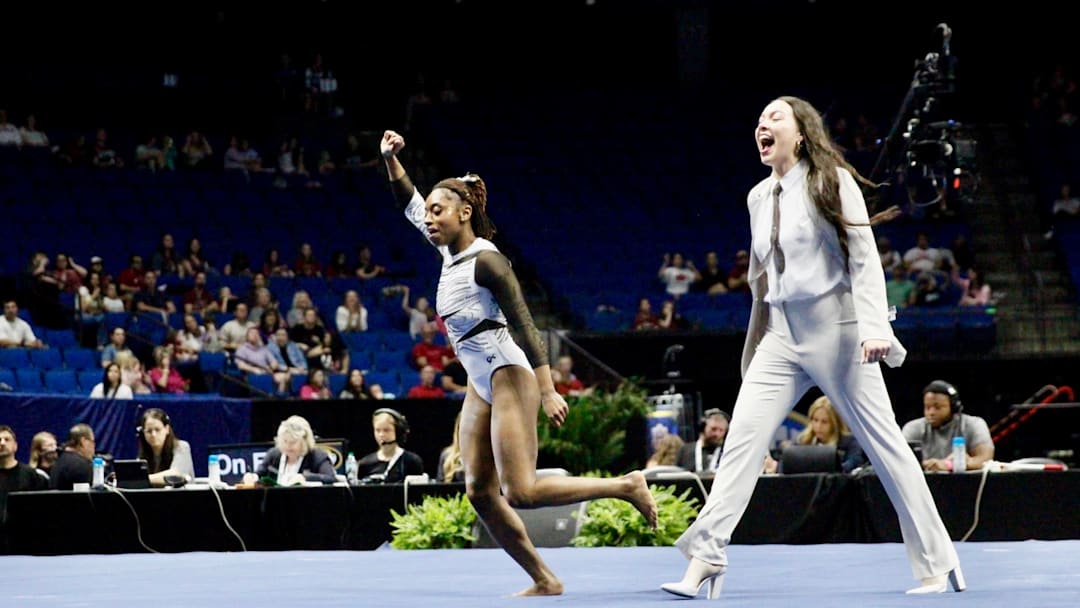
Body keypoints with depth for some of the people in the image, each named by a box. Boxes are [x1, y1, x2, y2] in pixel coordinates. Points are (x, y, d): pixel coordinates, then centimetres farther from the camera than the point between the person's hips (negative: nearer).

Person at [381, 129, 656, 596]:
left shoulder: (486, 261, -16)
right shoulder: (450, 251, 8)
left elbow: (524, 326, -19)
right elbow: (410, 205, 22)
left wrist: (548, 392, -23)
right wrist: (391, 160, 7)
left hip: (510, 377, -9)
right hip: (480, 384, 9)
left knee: (520, 492, -15)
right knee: (480, 492, 1)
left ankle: (625, 486, -2)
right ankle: (543, 581, 6)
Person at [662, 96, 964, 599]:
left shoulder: (833, 181, -4)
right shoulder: (758, 197, 13)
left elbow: (865, 259, -10)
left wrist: (875, 327, -21)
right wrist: (753, 349, 23)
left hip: (834, 328, -6)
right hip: (780, 336, 6)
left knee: (883, 442, -2)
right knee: (742, 437, -7)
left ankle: (938, 565, 6)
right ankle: (705, 559, -10)